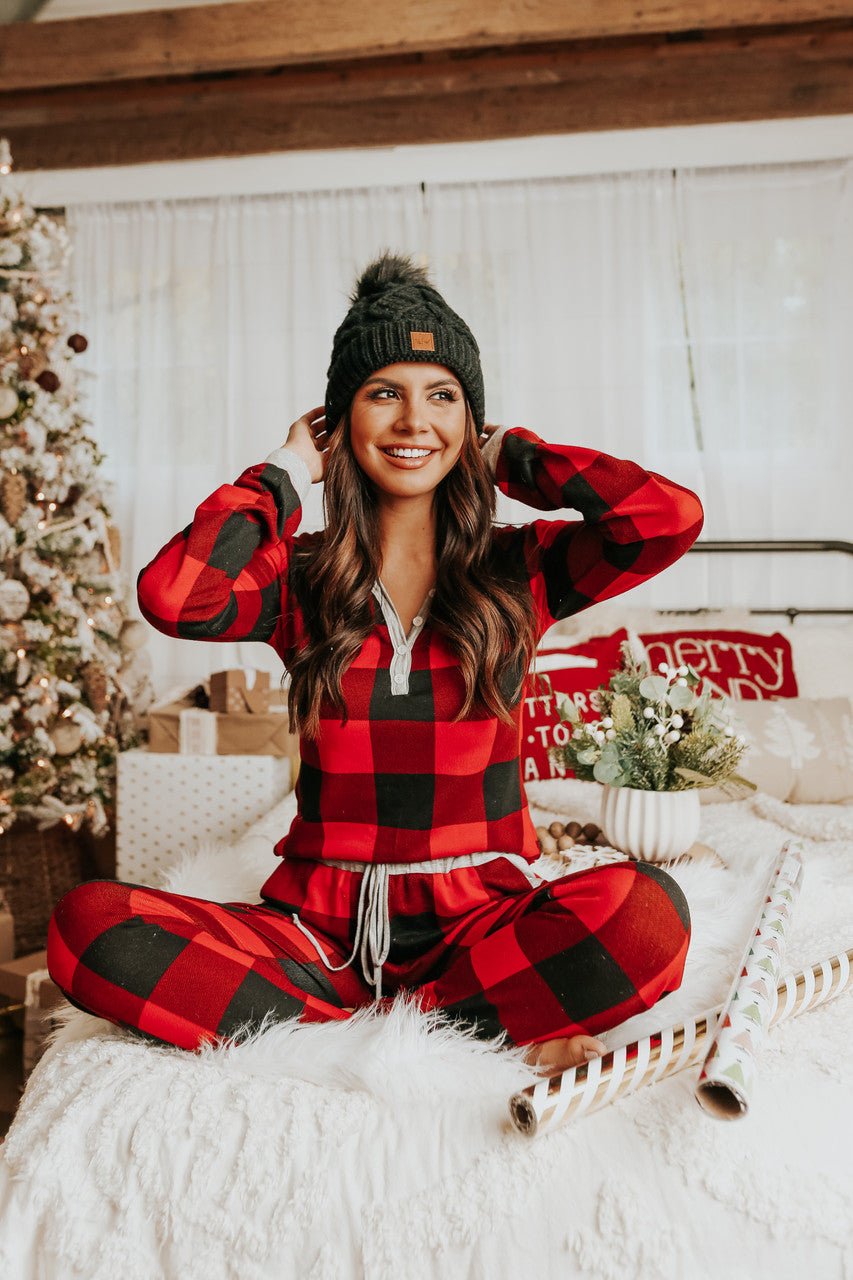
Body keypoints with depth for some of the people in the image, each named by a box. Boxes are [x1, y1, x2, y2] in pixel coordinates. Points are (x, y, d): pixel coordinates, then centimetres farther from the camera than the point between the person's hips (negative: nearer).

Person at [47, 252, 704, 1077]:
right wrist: (287, 474, -1)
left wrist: (512, 457, 3)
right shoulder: (298, 579, 5)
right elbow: (170, 597, -16)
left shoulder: (517, 571, 5)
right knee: (89, 924, -24)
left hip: (481, 922, -1)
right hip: (320, 929, 2)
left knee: (648, 913, -31)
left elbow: (672, 517, -12)